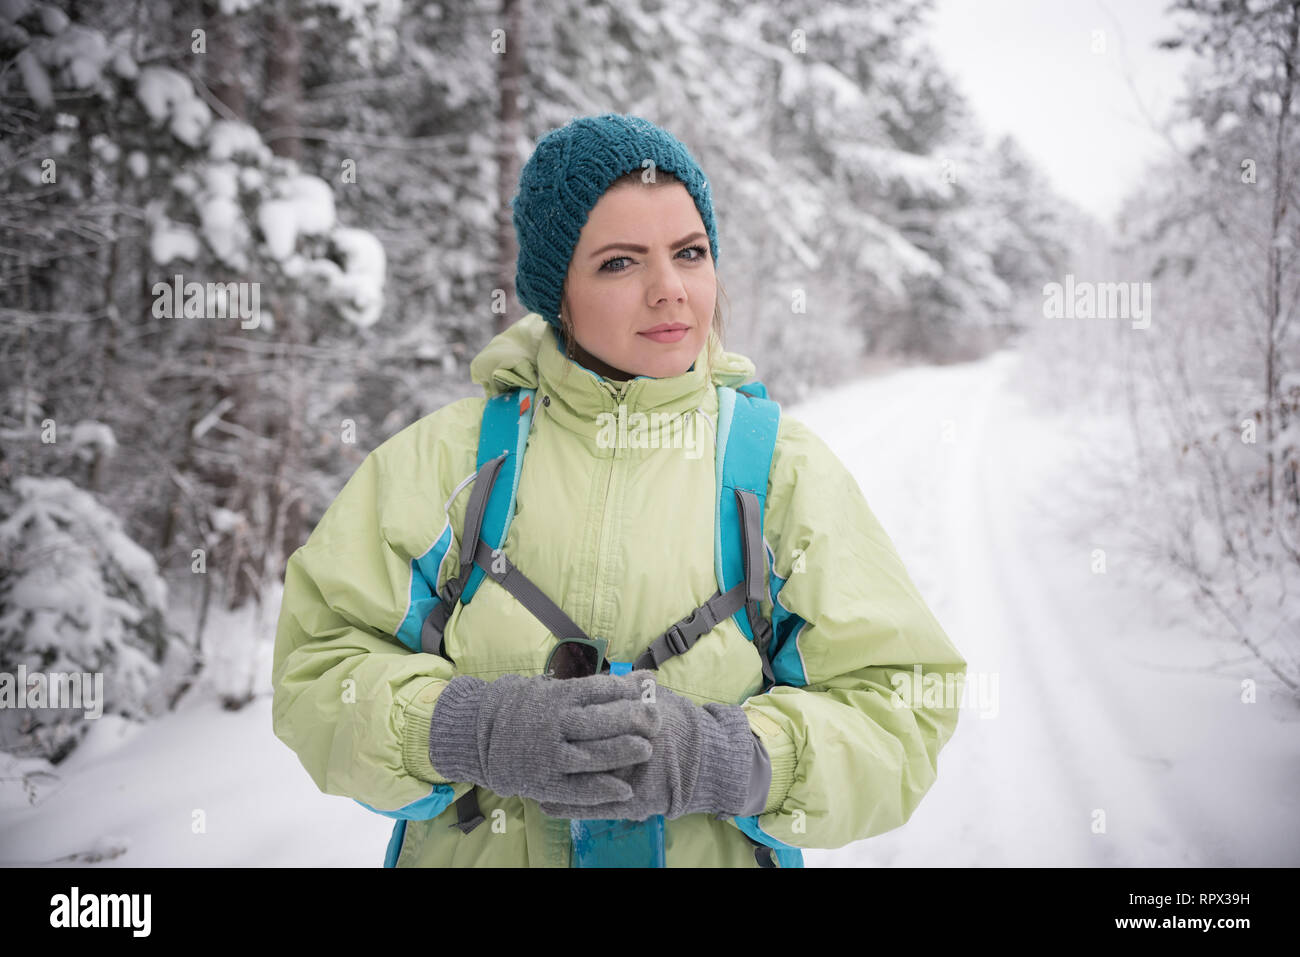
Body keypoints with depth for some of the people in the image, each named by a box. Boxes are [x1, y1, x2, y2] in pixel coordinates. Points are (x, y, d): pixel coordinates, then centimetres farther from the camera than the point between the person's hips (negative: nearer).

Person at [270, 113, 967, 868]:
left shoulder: (786, 468, -7)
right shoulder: (448, 457, -6)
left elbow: (900, 714, -10)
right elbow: (319, 665, -8)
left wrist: (722, 755, -26)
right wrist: (477, 732, -25)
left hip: (716, 852, 0)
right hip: (467, 849, 0)